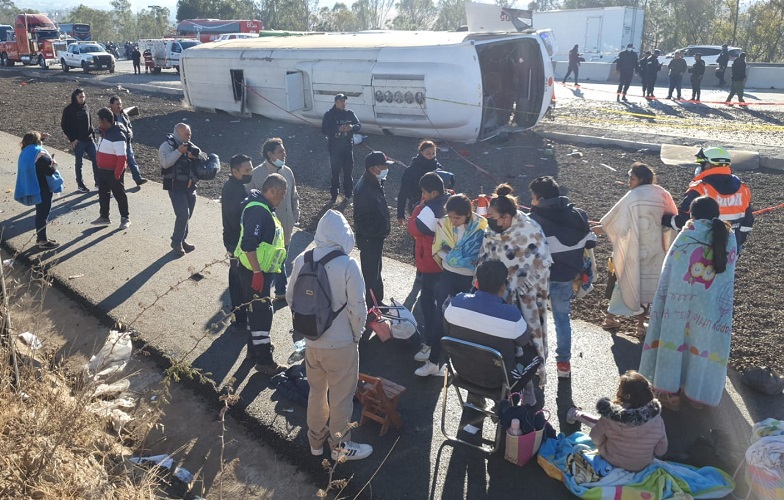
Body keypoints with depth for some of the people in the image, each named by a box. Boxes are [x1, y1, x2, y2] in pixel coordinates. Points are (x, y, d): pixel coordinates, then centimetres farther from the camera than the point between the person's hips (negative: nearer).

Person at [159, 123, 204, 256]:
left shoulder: (189, 145, 12)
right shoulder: (167, 145, -8)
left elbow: (204, 159, 11)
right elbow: (165, 162, -23)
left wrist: (196, 155, -10)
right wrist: (179, 151, -24)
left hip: (190, 187, 7)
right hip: (176, 187, -7)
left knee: (187, 215, 13)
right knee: (183, 215, -13)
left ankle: (182, 240, 27)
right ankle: (176, 243, 1)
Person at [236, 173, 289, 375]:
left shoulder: (263, 207, 11)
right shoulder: (258, 210, -23)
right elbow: (248, 244, -30)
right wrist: (257, 272, -29)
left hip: (260, 270, 10)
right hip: (254, 271, -10)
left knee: (257, 310, 21)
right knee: (262, 313, -4)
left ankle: (255, 348, 35)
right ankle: (264, 361, 3)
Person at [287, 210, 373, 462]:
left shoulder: (301, 261, -8)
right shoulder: (348, 265, -22)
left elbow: (291, 297, 3)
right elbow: (357, 308, -18)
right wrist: (357, 335, 0)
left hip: (311, 341, 5)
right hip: (340, 344, -5)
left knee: (317, 392, 24)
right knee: (341, 396, 15)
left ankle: (316, 440, 41)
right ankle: (339, 445, 32)